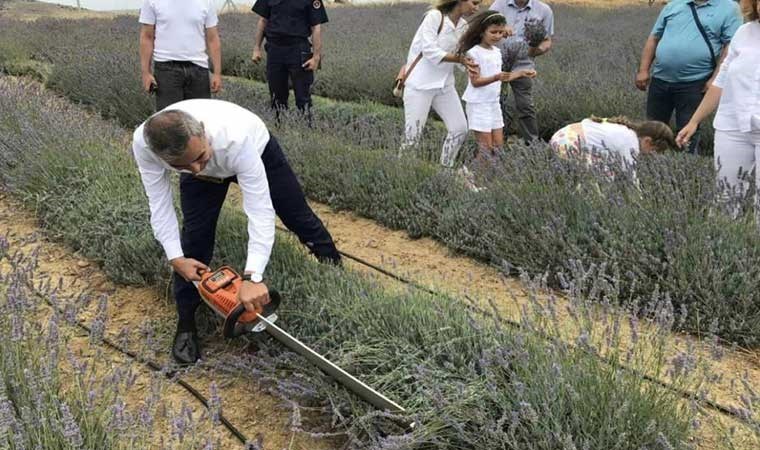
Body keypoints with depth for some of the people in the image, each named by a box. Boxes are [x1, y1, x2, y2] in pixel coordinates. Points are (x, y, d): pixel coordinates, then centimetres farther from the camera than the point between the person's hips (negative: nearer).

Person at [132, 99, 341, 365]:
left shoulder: (235, 138, -49)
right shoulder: (143, 144, -39)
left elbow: (260, 211, -46)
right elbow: (159, 204, -24)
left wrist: (253, 277, -51)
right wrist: (176, 259, -29)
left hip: (257, 151, -2)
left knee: (298, 216, 13)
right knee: (195, 235, -12)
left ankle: (333, 267, 42)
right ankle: (186, 323, 5)